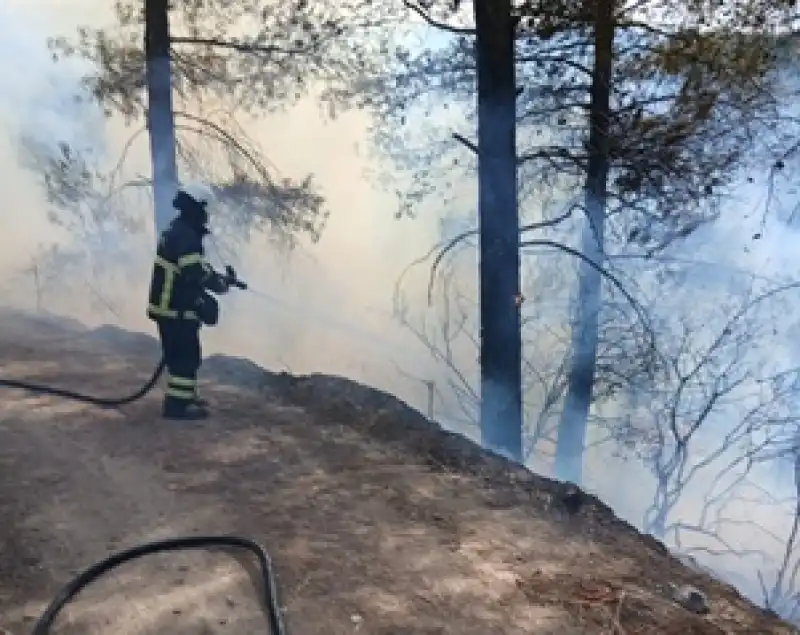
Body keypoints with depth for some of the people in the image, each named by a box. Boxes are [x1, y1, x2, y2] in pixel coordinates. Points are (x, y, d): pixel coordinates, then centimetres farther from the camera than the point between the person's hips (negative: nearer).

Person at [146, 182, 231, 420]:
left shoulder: (175, 231, 14)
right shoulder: (186, 236, -20)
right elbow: (197, 272, -27)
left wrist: (217, 277, 11)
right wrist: (221, 283, -12)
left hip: (168, 305, 11)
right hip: (177, 309, -11)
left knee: (180, 354, 19)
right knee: (187, 356, -4)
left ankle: (185, 395, 30)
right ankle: (177, 404, 1)